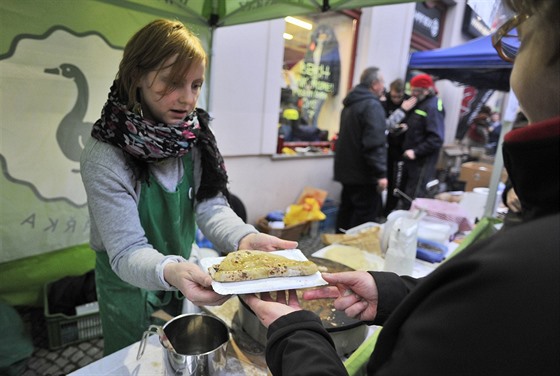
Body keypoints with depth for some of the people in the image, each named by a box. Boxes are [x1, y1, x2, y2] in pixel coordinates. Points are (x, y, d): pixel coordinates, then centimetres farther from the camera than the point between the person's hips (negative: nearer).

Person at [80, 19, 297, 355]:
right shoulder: (104, 157, -27)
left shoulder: (195, 136, -13)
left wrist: (244, 238, -39)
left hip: (184, 269, 4)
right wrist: (168, 271, -50)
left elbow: (212, 207, -18)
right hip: (130, 282, -4)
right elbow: (127, 251, -28)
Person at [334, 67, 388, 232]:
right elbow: (375, 143, -24)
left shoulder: (351, 103, 16)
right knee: (365, 217, -3)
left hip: (348, 169, 10)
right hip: (364, 173, -10)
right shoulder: (372, 105, -14)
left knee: (347, 211, 17)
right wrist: (381, 173, -23)